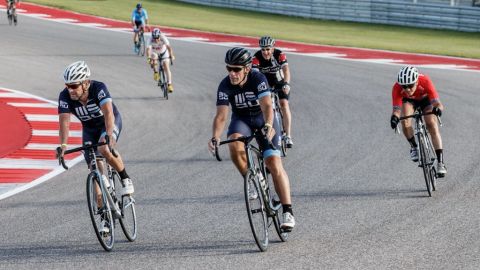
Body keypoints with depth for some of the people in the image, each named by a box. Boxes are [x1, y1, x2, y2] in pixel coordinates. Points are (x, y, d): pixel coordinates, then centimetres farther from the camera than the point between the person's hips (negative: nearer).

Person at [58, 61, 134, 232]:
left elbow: (108, 112, -46)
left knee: (104, 149, -35)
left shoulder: (99, 89, -34)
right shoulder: (65, 96, -25)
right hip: (89, 129, 4)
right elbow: (64, 121, -34)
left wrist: (109, 135, -61)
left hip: (111, 123, -4)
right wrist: (63, 144, -50)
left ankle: (125, 179, -10)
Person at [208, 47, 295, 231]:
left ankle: (287, 212, -13)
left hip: (263, 119, -2)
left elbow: (267, 106, -38)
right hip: (242, 120, 2)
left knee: (274, 164, -14)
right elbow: (221, 116, -26)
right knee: (235, 143, -33)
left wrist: (268, 126, -57)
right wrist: (215, 137, -44)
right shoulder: (225, 86, -21)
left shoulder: (258, 79, -27)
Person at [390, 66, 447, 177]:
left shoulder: (425, 81, -39)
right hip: (408, 101, 1)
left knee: (432, 126, -19)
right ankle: (414, 147, 0)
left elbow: (437, 103, -45)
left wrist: (438, 108, -67)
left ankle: (440, 162, -18)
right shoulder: (397, 88, -36)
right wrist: (395, 117, -61)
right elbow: (397, 108, -38)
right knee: (405, 121, -27)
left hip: (425, 99, -1)